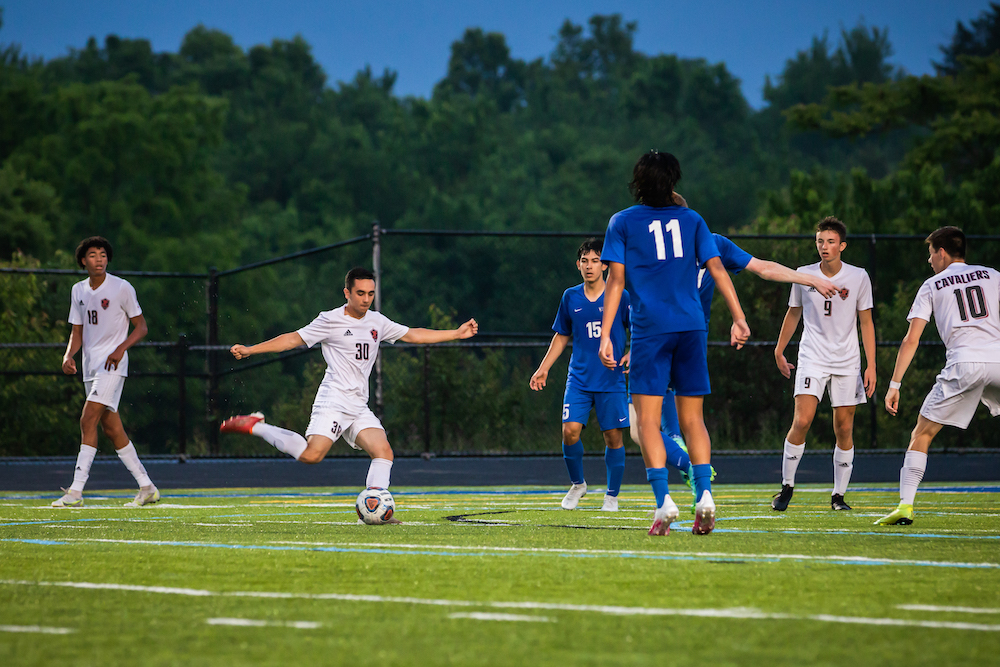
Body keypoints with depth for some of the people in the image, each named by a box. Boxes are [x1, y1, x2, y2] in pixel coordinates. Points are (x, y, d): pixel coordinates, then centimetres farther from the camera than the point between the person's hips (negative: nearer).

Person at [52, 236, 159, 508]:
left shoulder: (122, 288, -6)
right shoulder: (78, 290, 12)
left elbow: (141, 327, -1)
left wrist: (121, 348, -17)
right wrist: (68, 356, -2)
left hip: (112, 364, -7)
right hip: (90, 364, 7)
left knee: (88, 420, -17)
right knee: (111, 427, 7)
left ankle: (76, 491, -18)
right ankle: (147, 488, 15)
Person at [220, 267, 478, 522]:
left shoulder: (377, 322, 15)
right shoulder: (331, 320, -3)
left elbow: (412, 335, 22)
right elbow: (294, 338, -1)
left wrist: (456, 333, 20)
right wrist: (249, 350, -6)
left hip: (359, 407, 7)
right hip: (333, 402, -7)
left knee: (384, 452, -11)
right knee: (312, 454, -23)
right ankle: (255, 427, -8)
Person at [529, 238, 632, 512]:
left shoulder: (619, 297, -2)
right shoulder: (571, 298, 6)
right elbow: (562, 336, 18)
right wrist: (544, 368, 14)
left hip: (611, 379, -2)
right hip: (579, 378, 2)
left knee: (613, 436, -1)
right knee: (570, 430, -12)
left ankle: (612, 496, 14)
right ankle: (577, 484, 12)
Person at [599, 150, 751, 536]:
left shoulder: (622, 222, 6)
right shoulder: (691, 220, 12)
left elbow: (616, 279, 0)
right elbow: (717, 268, 4)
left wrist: (605, 336, -2)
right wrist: (739, 319, 3)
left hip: (650, 328, -3)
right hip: (692, 327, 3)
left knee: (648, 419, -3)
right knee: (692, 419, 9)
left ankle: (663, 501, -17)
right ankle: (704, 494, -6)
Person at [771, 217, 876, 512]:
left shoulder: (858, 277, 0)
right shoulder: (803, 275, 2)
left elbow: (866, 322, 4)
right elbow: (793, 314, 17)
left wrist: (871, 365, -1)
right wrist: (779, 351, 22)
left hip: (847, 363, 1)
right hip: (812, 358, -1)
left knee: (844, 429, 0)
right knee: (802, 421, -15)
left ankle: (839, 495, 11)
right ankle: (786, 486, -1)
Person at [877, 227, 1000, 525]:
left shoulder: (932, 285, 14)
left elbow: (911, 339, 8)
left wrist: (894, 384, 9)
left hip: (963, 364, -2)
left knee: (922, 434, 6)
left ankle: (906, 505, -5)